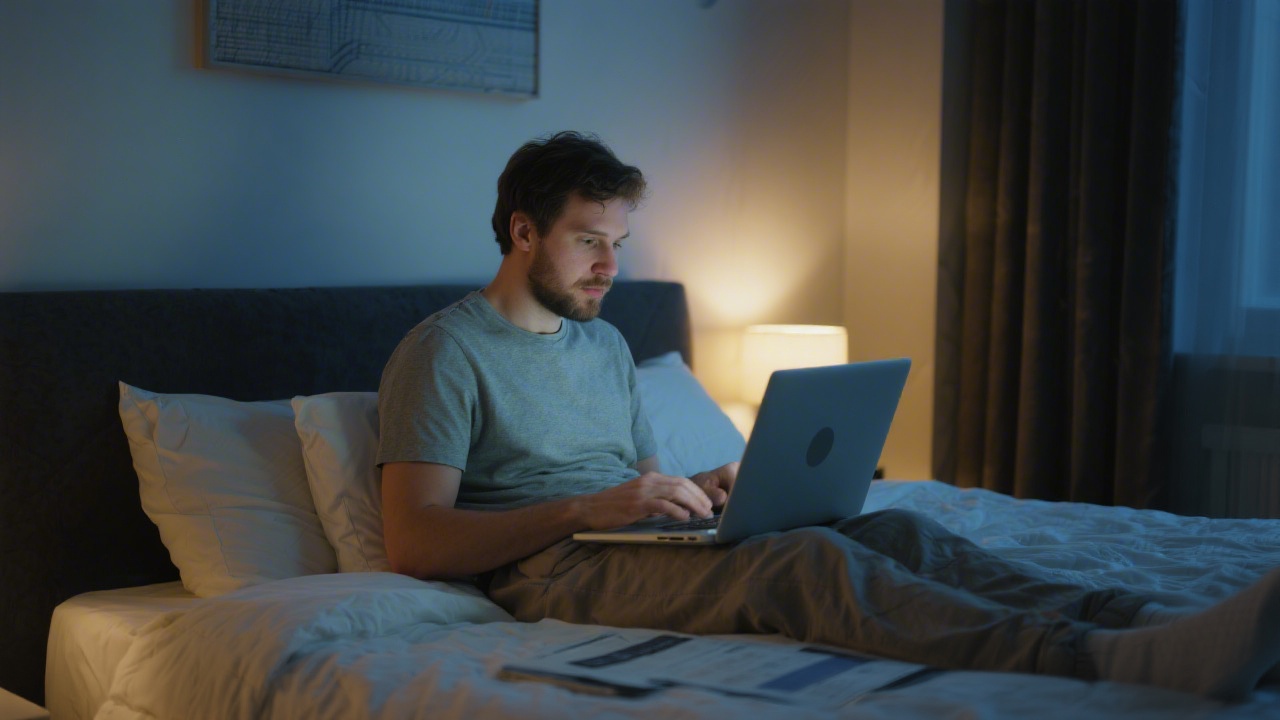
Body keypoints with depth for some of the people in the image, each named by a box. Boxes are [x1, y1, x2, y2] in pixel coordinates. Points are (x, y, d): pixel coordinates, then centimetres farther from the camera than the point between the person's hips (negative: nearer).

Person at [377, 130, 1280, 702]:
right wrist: (590, 508, -20)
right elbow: (414, 540, -12)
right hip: (546, 572, -7)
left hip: (637, 553, 7)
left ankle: (1157, 626, -32)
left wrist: (697, 490, 2)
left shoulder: (605, 344, 23)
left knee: (895, 529, -17)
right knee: (807, 561, -33)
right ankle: (1106, 661, -49)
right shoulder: (444, 352, -2)